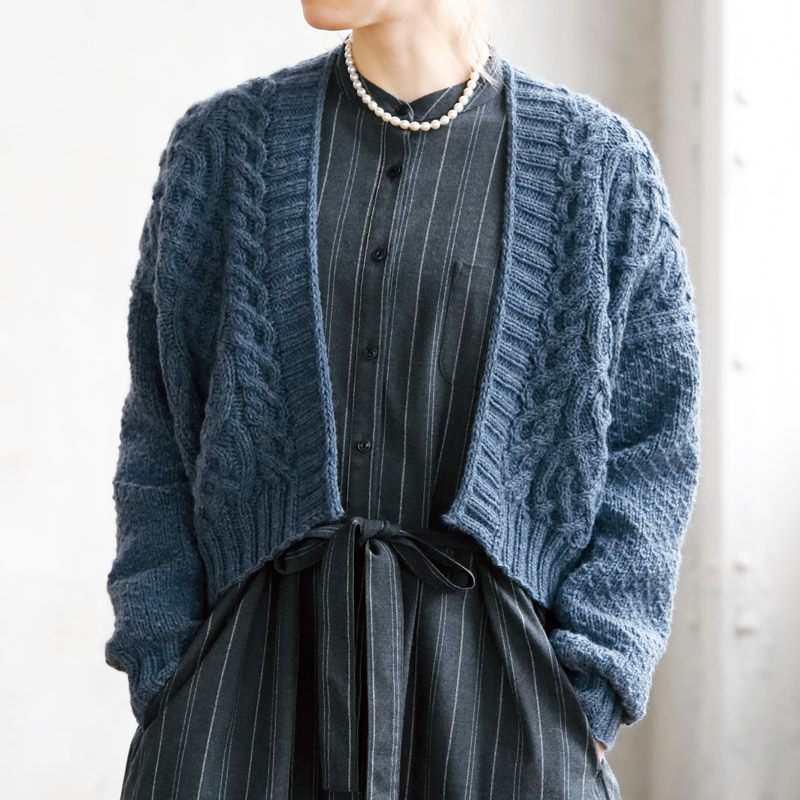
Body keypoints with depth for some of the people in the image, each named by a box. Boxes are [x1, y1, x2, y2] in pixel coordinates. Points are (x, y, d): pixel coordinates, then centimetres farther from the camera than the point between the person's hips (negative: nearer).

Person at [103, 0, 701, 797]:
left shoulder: (599, 165, 3)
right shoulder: (222, 144, 7)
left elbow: (649, 446, 3)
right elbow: (162, 437, 7)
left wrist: (584, 701, -6)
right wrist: (165, 687, -2)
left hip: (487, 671, -1)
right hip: (263, 660, 1)